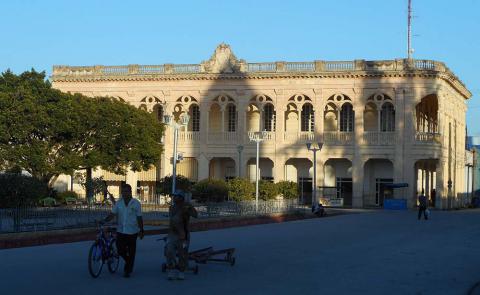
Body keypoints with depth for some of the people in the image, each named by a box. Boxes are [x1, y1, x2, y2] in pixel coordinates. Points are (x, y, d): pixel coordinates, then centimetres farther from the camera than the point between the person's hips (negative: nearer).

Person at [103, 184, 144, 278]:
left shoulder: (136, 203, -2)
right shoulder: (118, 203, 4)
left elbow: (139, 218, 1)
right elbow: (112, 214, 0)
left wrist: (141, 231, 0)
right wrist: (104, 220, -16)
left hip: (132, 232, -2)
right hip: (121, 231, 2)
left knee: (131, 252, 1)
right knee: (120, 250, 1)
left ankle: (128, 270, 13)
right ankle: (129, 263, 31)